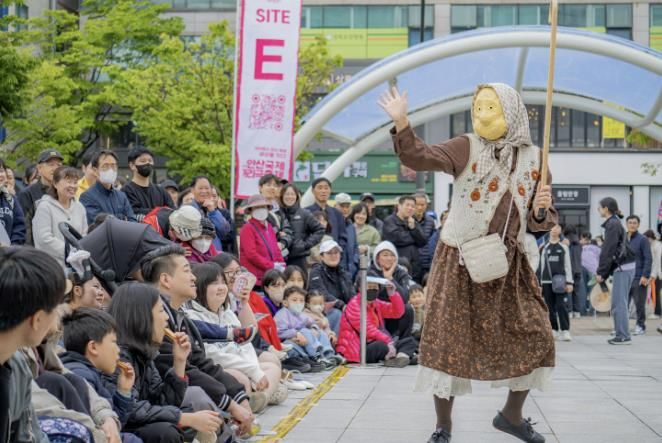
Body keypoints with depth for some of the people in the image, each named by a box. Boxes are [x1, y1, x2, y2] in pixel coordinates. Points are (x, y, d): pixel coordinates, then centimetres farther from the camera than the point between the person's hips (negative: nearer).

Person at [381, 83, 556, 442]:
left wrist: (541, 210, -14)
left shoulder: (533, 159, 4)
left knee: (534, 338, 5)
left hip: (509, 264, 4)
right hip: (460, 261, -3)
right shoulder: (466, 148, -6)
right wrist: (401, 123, -33)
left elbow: (542, 222, 9)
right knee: (447, 340, -5)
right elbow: (418, 158, -19)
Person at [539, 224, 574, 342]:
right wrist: (539, 282, 6)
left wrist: (569, 282, -2)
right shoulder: (544, 247, 11)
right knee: (550, 307, 3)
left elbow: (568, 266, 6)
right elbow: (541, 266, 10)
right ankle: (554, 330, 11)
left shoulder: (563, 247, 9)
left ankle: (565, 331, -8)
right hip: (546, 282, 2)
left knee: (562, 306, -9)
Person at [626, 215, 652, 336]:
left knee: (639, 304, 1)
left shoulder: (642, 240, -2)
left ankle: (640, 326, 10)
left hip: (639, 279, -4)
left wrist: (645, 276, -16)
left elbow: (648, 259, -8)